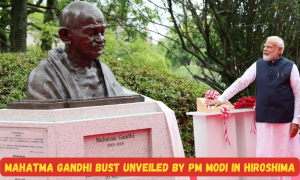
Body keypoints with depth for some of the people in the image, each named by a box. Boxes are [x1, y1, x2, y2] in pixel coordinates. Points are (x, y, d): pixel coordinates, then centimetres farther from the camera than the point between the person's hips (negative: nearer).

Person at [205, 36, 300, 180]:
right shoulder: (258, 65, 5)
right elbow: (240, 83, 5)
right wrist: (221, 99, -2)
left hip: (284, 119, -2)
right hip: (264, 118, 3)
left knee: (285, 154, 6)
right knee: (264, 154, 3)